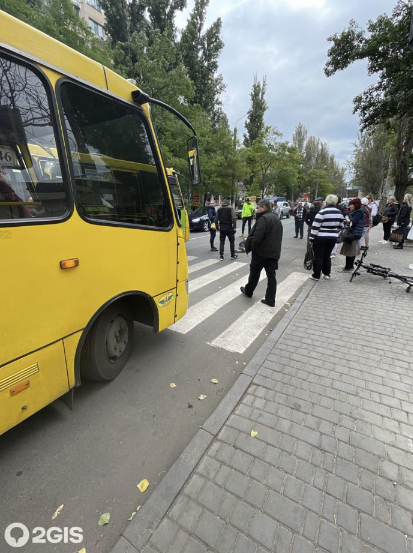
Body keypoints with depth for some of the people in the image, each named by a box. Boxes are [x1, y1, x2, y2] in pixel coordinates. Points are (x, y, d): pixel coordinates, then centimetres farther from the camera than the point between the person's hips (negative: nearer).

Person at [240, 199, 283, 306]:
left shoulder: (263, 218, -16)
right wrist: (275, 249, 17)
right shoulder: (277, 218, 14)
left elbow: (257, 237, -24)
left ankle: (248, 291, 32)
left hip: (261, 251, -7)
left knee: (254, 272, 12)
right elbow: (278, 237, 17)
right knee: (271, 275, 6)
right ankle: (270, 300, 8)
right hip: (274, 252, 8)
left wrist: (251, 247, -9)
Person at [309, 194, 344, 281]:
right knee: (327, 255, 18)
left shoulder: (322, 212, -14)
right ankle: (327, 274, 25)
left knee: (318, 257, 2)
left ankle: (316, 276, 7)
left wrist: (311, 238, -10)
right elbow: (340, 226, 15)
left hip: (321, 238, -6)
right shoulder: (339, 213, 6)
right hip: (333, 238, 6)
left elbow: (315, 226, -16)